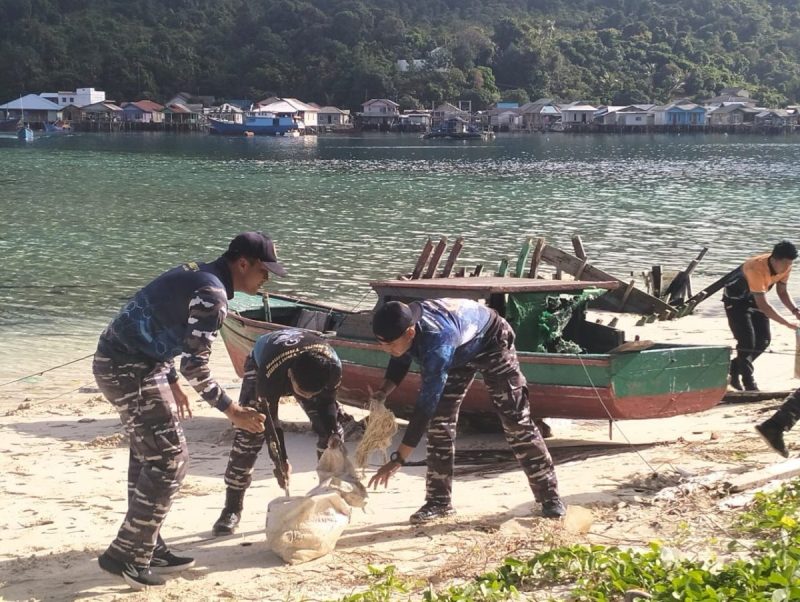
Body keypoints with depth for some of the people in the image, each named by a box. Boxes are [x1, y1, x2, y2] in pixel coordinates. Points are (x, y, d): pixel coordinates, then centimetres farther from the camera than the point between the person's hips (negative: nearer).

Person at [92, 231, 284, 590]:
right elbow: (196, 365, -20)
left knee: (149, 457, 17)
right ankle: (126, 555, 0)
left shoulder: (197, 275, 13)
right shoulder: (213, 295, -18)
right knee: (169, 461, -6)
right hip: (130, 369, -10)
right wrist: (233, 412, -13)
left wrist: (171, 384, 29)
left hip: (121, 362, 10)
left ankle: (147, 550, 25)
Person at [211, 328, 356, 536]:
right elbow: (268, 419, -30)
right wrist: (280, 460, -24)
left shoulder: (332, 367, -38)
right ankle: (232, 509, -7)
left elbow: (327, 402, -16)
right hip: (261, 363, -3)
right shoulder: (270, 373, -45)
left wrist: (332, 436, -23)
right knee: (247, 436, -16)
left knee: (333, 428, -9)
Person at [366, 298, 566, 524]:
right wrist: (384, 391, -19)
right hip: (458, 353, 7)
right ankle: (438, 501, 4)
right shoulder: (403, 325, -25)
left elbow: (426, 404, -46)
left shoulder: (437, 341, -46)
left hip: (491, 343, -7)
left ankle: (549, 496, 3)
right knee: (440, 420, -3)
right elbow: (401, 360, 0)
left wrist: (398, 458, -47)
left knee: (516, 420, -6)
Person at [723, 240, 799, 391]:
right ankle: (749, 384, -8)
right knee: (747, 341, -16)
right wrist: (788, 324, -41)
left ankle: (735, 368, 20)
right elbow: (763, 305, -40)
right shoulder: (757, 269, -39)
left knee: (763, 340, 2)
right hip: (736, 299, -7)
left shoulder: (785, 267, -17)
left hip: (754, 298, 7)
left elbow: (782, 292, -2)